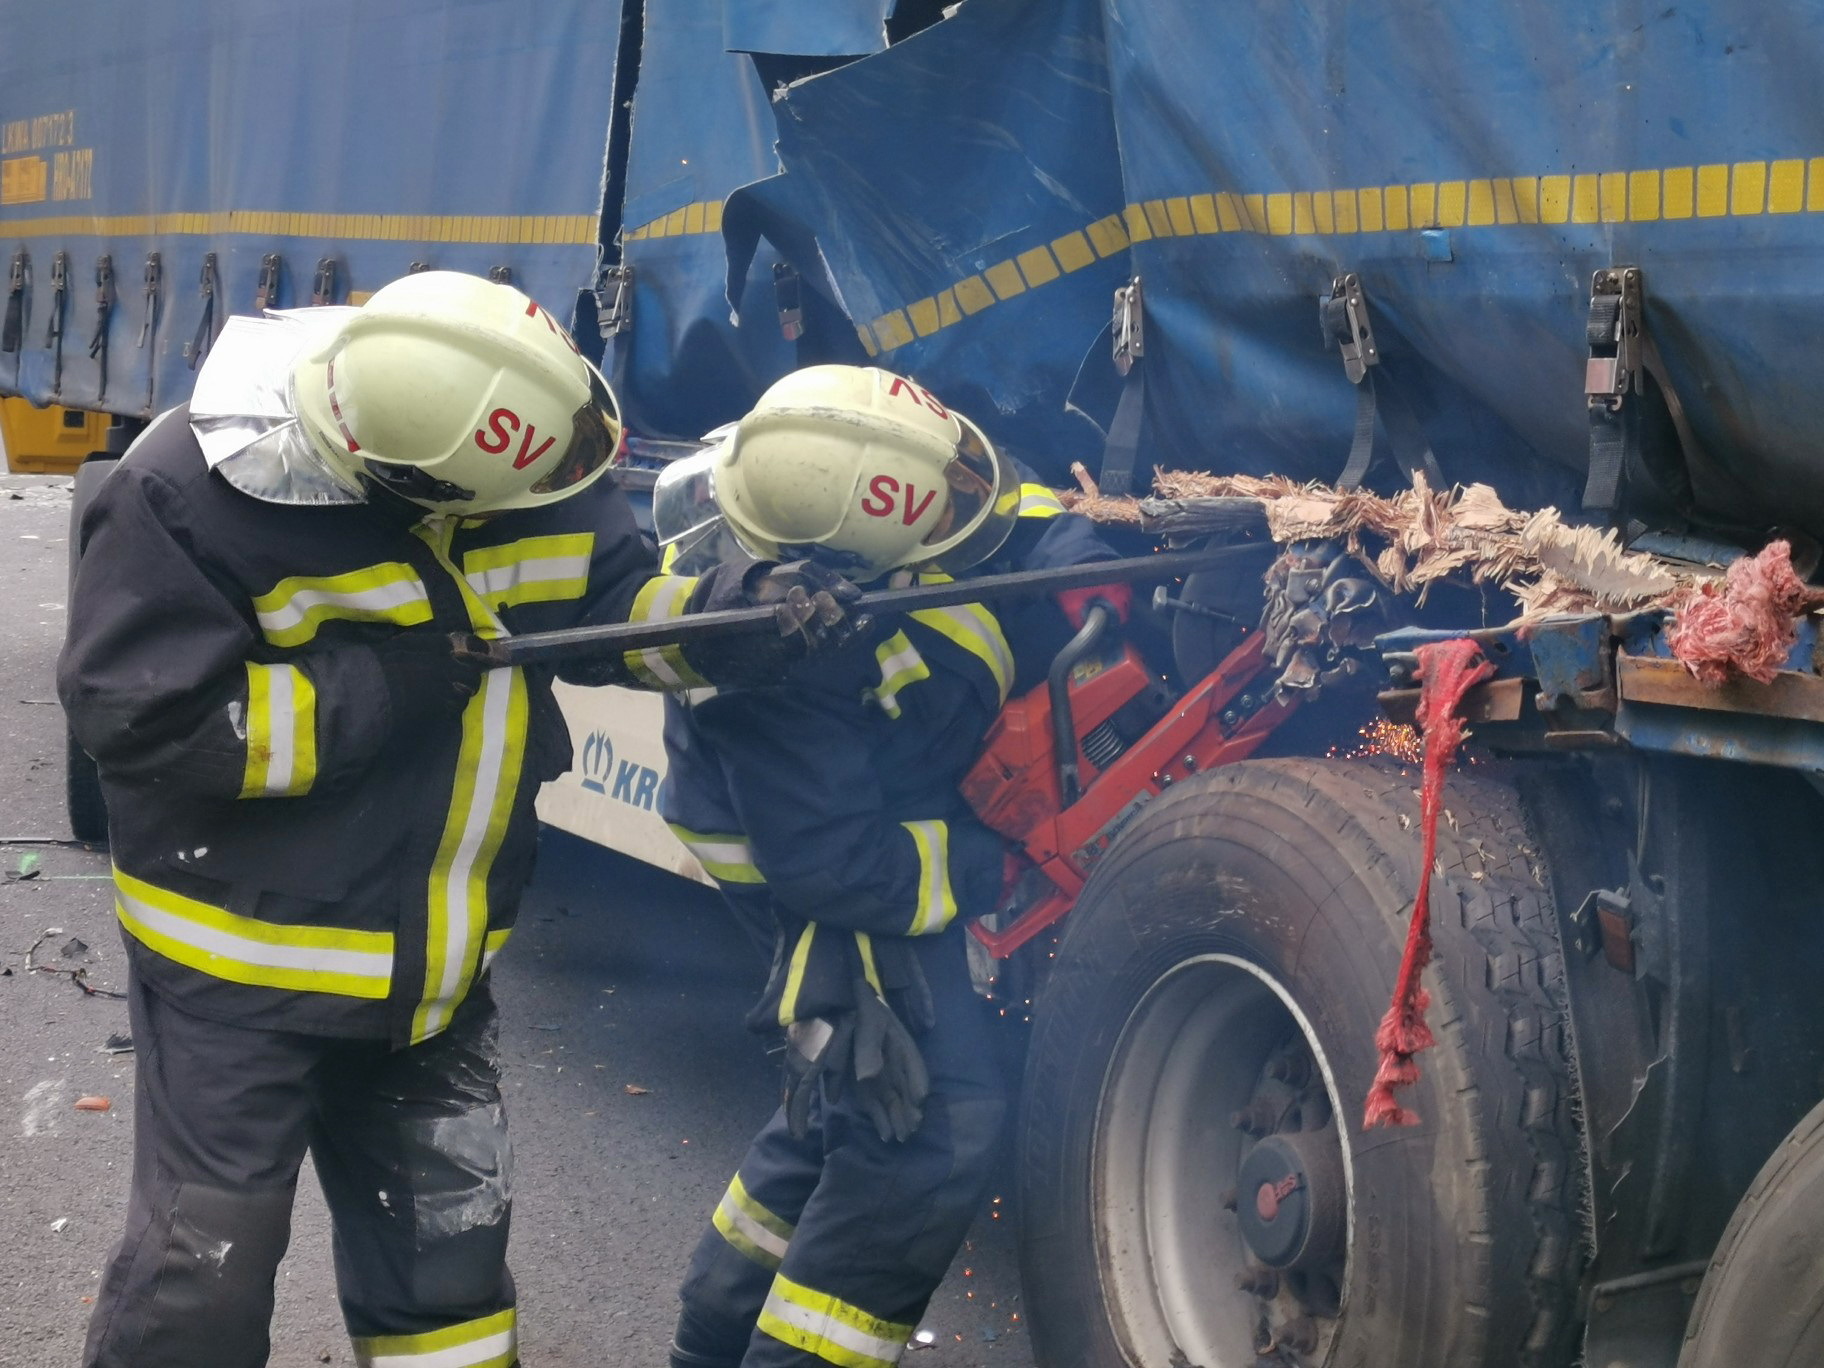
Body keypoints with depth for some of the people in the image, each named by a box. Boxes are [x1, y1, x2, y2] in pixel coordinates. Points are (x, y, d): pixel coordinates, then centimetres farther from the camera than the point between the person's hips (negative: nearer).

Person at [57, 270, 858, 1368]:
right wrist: (386, 686, -25)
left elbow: (611, 596, 1)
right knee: (203, 1279, 1)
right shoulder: (190, 493, -23)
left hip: (431, 963, 5)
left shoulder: (506, 449, -8)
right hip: (242, 960, -5)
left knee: (450, 1254, 17)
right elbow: (145, 721, -23)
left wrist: (727, 612, -20)